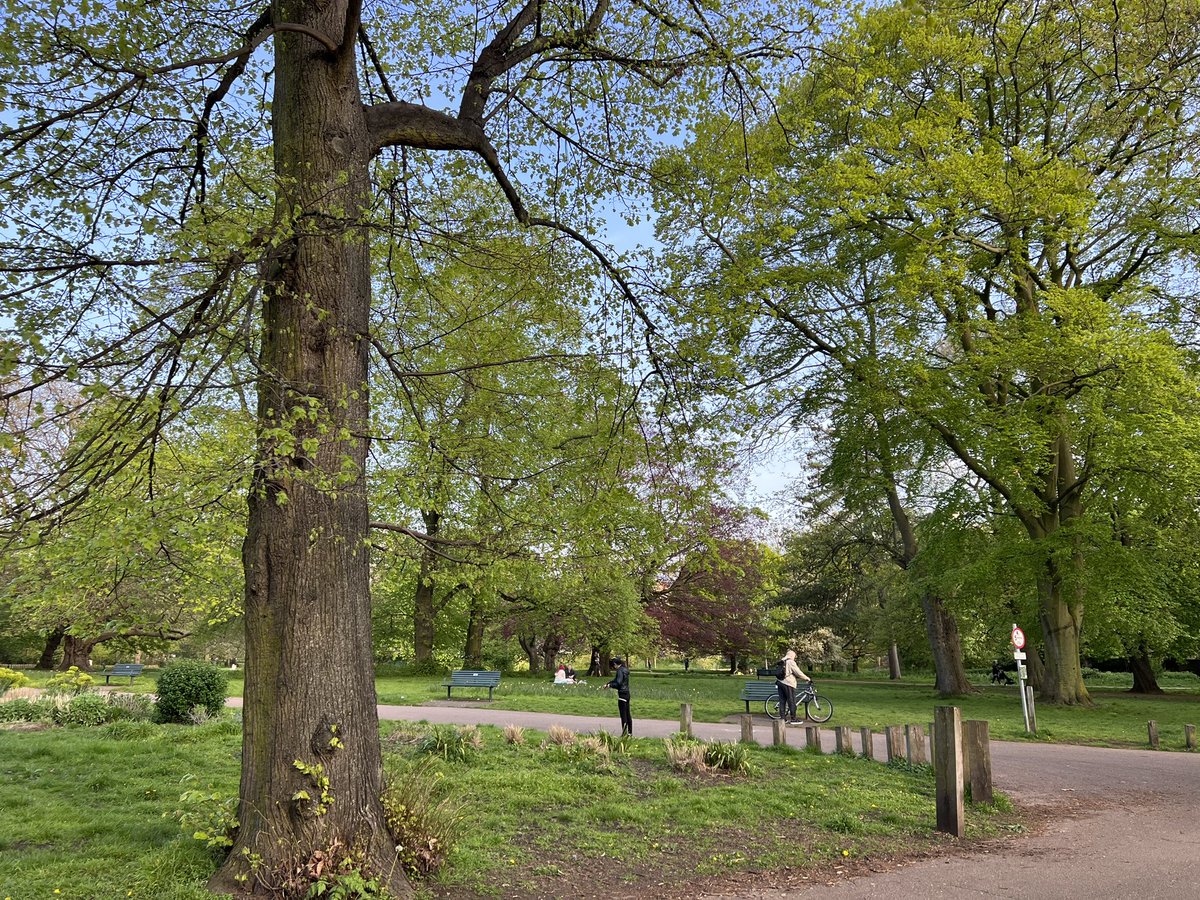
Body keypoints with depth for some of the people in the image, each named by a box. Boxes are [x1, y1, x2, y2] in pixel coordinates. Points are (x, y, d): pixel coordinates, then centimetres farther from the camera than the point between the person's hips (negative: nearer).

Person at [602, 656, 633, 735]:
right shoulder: (624, 669, 13)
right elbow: (616, 680, 23)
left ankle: (624, 733, -2)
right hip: (627, 694, 10)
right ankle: (630, 733, 21)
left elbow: (618, 683, -23)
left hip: (622, 694, -10)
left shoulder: (620, 671, -16)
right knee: (628, 714, 15)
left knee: (623, 715, -4)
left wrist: (610, 685, -8)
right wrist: (608, 684, 15)